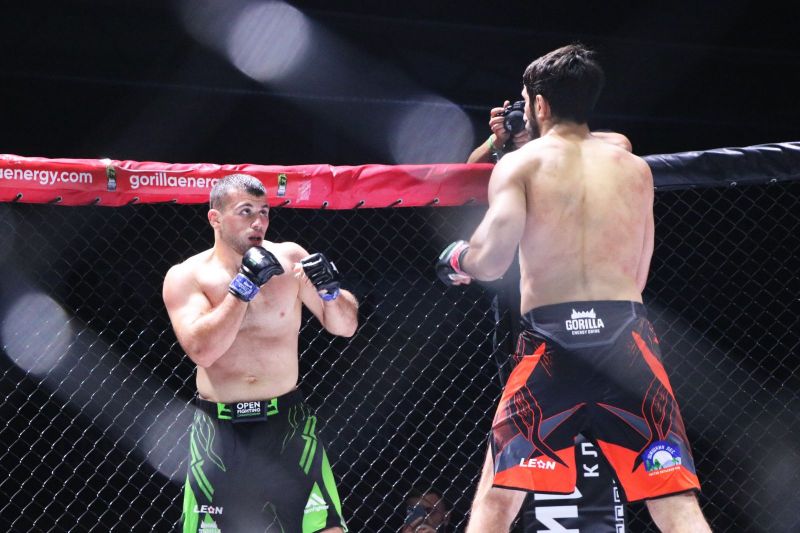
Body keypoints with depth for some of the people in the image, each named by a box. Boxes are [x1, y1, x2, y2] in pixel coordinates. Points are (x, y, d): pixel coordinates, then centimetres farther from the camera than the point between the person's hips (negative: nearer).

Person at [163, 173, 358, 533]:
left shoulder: (289, 259, 1)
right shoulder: (185, 277, -3)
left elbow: (345, 326, 6)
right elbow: (202, 350, -18)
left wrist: (331, 290, -15)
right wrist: (244, 286, -19)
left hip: (286, 422, 1)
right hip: (219, 430, -1)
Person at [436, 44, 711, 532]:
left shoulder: (519, 164, 7)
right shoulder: (635, 168, 17)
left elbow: (493, 260, -7)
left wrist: (458, 261, 14)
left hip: (553, 342, -2)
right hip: (627, 336, 2)